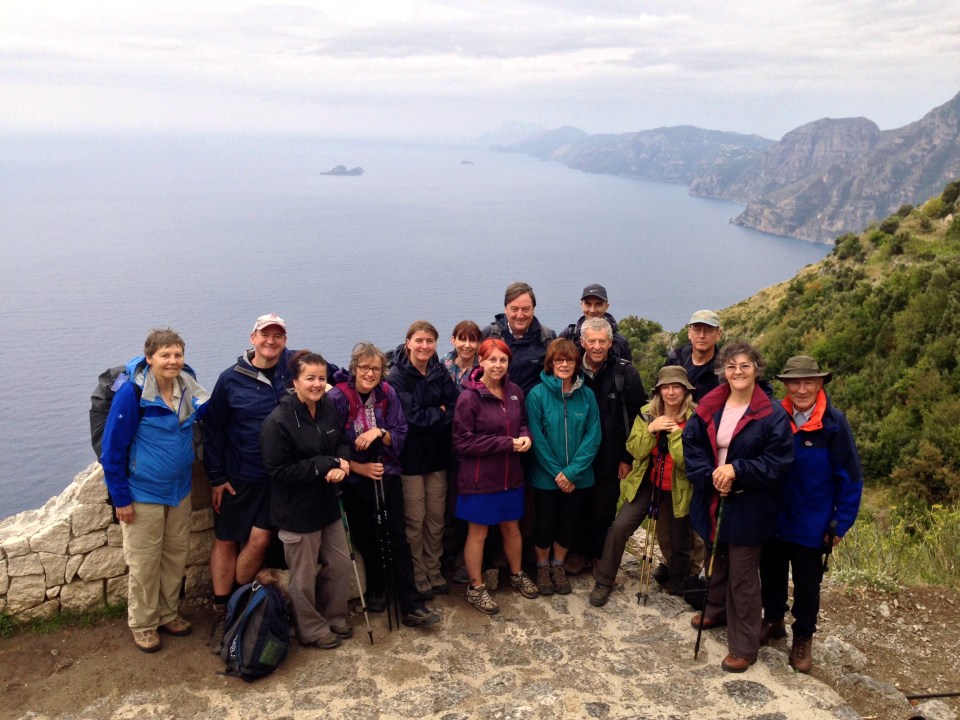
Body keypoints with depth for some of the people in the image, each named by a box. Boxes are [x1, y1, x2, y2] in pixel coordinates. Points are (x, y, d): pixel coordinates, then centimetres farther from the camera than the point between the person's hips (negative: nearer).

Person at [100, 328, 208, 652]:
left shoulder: (188, 389, -3)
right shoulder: (132, 392, -19)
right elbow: (113, 447, -14)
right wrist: (121, 498, -13)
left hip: (180, 491, 5)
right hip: (144, 493, -5)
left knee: (176, 556, 16)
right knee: (144, 562, 8)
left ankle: (168, 614, 34)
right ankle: (143, 625, 26)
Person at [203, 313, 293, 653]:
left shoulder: (294, 365, -4)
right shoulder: (231, 378, -6)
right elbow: (213, 429, 0)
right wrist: (217, 477, -1)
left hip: (276, 477, 0)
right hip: (236, 477, 0)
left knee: (259, 539, -3)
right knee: (226, 541, 9)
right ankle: (221, 613, 23)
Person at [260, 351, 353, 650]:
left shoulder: (329, 409, -1)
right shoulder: (278, 421, -21)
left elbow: (342, 443, 13)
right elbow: (277, 471, -21)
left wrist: (341, 462, -11)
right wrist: (324, 466, -23)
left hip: (327, 504, 7)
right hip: (297, 511, -7)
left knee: (340, 564, 18)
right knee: (304, 578, 9)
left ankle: (334, 617, 41)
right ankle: (312, 631, 31)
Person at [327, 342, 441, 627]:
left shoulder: (388, 394, -4)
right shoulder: (338, 398, -12)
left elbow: (400, 436, -3)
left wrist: (379, 432, -21)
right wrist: (359, 467, -15)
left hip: (388, 476, 1)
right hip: (355, 481, -1)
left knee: (397, 539, -1)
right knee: (366, 539, 11)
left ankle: (410, 606, 3)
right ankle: (376, 590, 34)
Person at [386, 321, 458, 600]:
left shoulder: (440, 373, 4)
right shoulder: (398, 376, -11)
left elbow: (453, 411, -6)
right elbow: (411, 417, -20)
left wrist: (427, 416, -19)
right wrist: (440, 413, -9)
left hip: (437, 455, 5)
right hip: (410, 458, -5)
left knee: (436, 518, 12)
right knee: (415, 521, 5)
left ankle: (434, 573, 27)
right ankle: (417, 579, 19)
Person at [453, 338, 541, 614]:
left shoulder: (514, 392, 0)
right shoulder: (469, 398, -17)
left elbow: (523, 423, 15)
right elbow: (463, 441, -18)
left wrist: (525, 437, -10)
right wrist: (508, 443, -21)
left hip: (510, 475, 5)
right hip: (479, 477, -5)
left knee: (511, 528, 20)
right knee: (478, 532, 9)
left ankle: (516, 574, 42)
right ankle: (475, 588, 25)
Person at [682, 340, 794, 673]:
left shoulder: (773, 414, -13)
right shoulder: (708, 408, 0)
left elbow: (778, 461, -15)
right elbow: (691, 446, 1)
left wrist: (737, 470, -25)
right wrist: (711, 476, -14)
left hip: (748, 509, -4)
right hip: (713, 502, 5)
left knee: (743, 576, 3)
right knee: (718, 563, 24)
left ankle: (743, 647, 16)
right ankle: (717, 611, 49)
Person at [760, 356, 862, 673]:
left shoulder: (834, 423, -16)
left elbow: (850, 478, -11)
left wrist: (841, 523, -10)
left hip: (811, 524, -3)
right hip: (771, 518, 3)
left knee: (806, 583, 13)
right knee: (771, 574, 19)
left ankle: (803, 638, 34)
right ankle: (772, 621, 43)